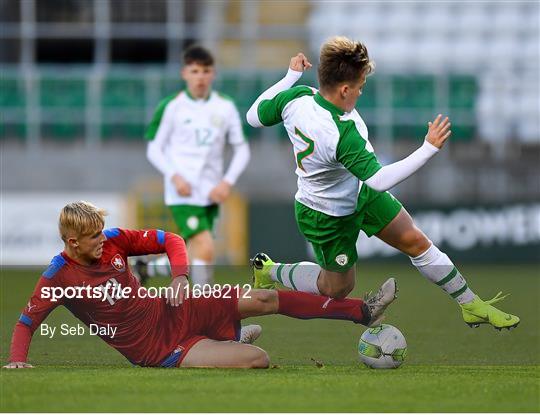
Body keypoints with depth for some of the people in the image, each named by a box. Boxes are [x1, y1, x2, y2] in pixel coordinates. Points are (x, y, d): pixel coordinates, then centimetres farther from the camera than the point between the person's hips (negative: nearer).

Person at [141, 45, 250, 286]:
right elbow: (154, 149, 2)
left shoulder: (225, 108, 6)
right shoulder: (171, 106, -2)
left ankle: (146, 268, 36)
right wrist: (175, 176, -13)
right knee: (205, 248, -21)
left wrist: (228, 182, -4)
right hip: (183, 193, -4)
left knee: (189, 262, 9)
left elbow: (241, 150, 10)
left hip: (210, 193, 4)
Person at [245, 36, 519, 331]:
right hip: (328, 217, -8)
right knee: (337, 289, 17)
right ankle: (268, 271, 36)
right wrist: (429, 149, -40)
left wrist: (292, 75, 2)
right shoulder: (343, 135, -44)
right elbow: (380, 180, -42)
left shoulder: (296, 97, -23)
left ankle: (471, 306, 18)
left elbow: (254, 116, -5)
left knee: (416, 242, 8)